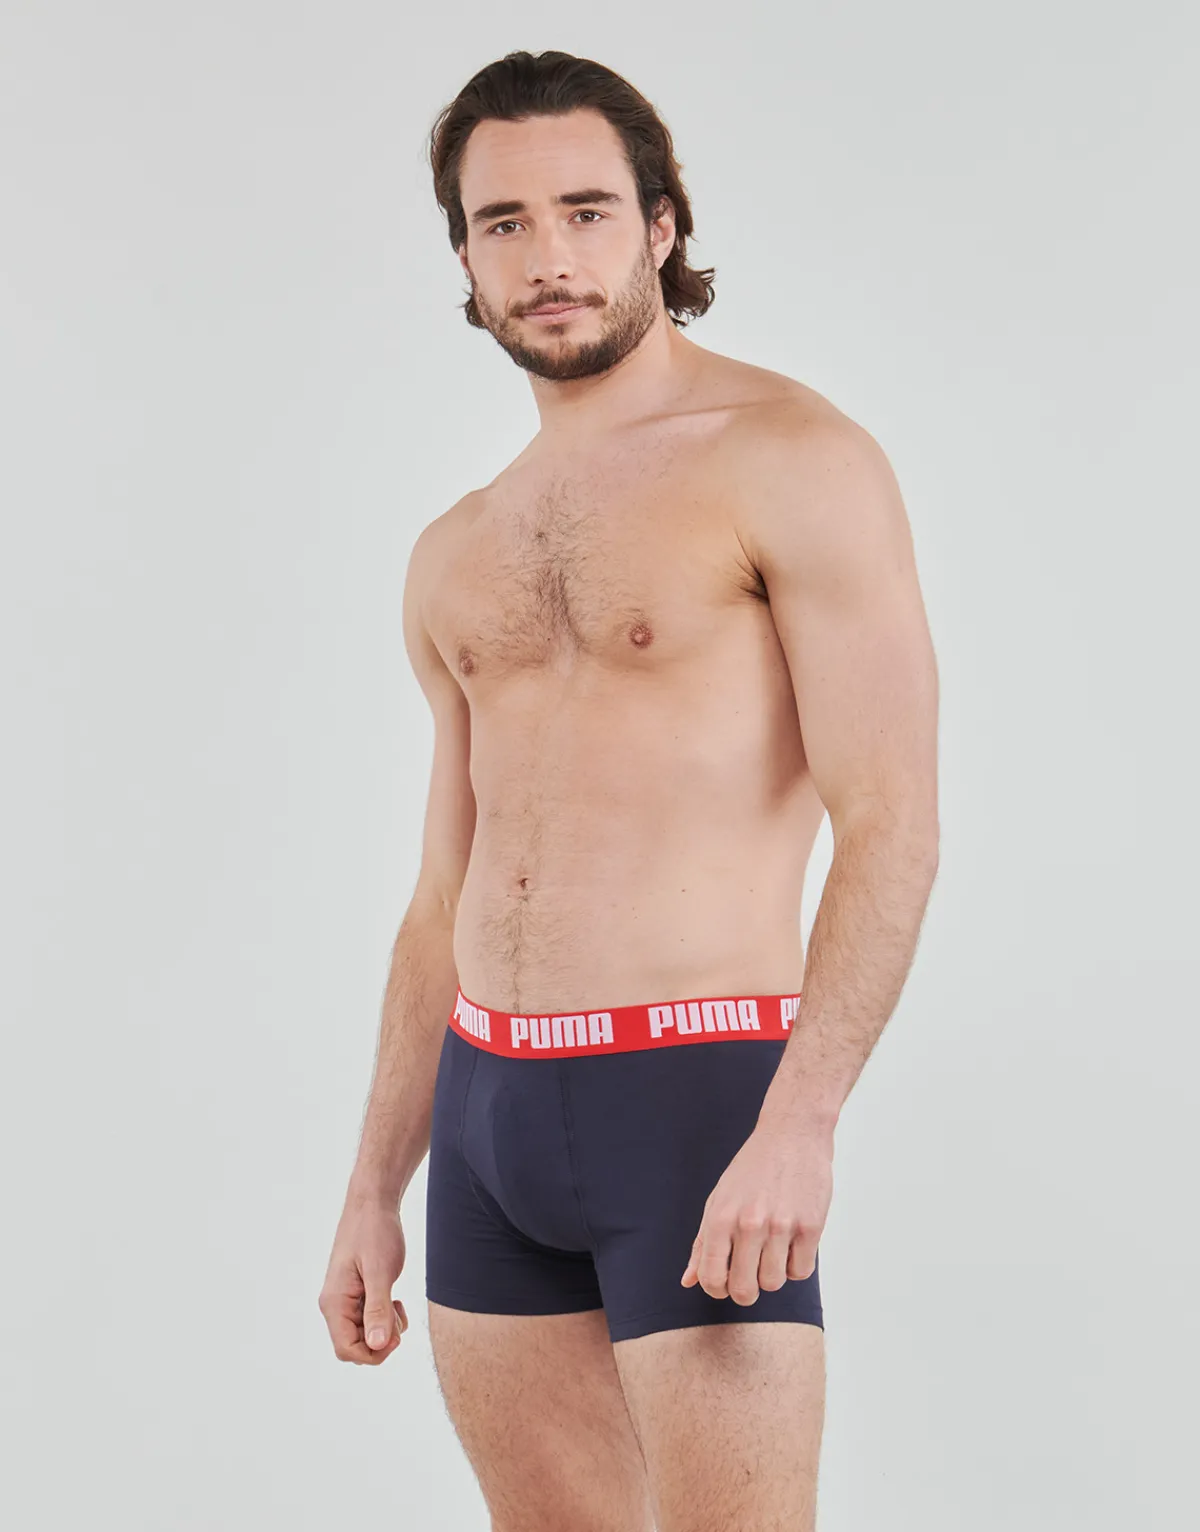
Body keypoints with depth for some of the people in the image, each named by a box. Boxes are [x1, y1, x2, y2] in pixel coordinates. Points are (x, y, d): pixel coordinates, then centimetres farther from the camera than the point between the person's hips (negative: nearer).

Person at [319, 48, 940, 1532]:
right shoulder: (455, 557, 15)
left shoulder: (792, 461, -6)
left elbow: (891, 823, -13)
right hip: (488, 1108, 7)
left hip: (696, 1091, -6)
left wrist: (799, 1125, -23)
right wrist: (374, 1188, 16)